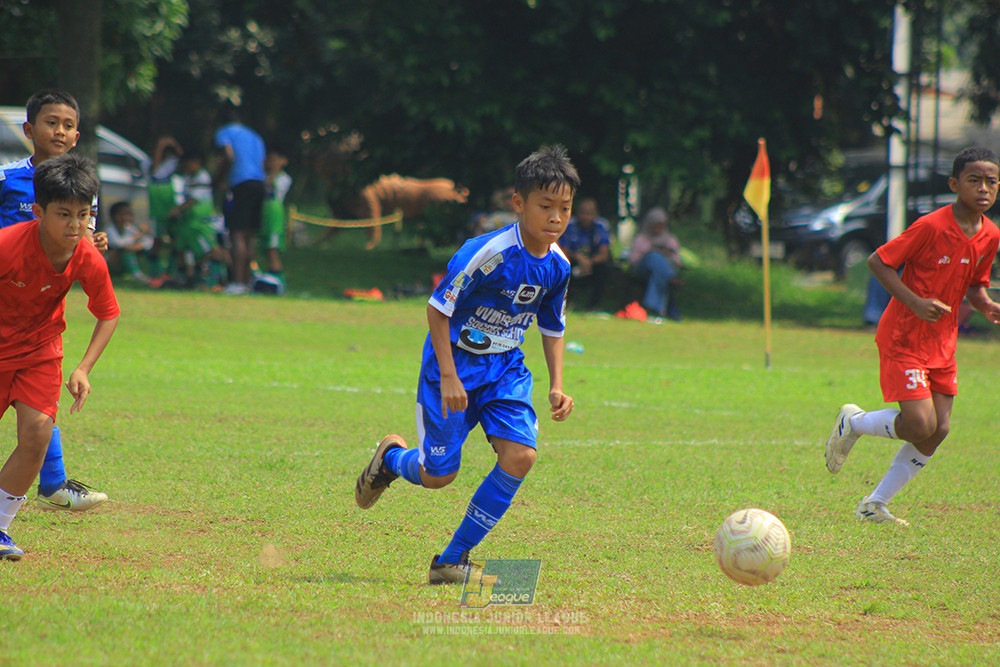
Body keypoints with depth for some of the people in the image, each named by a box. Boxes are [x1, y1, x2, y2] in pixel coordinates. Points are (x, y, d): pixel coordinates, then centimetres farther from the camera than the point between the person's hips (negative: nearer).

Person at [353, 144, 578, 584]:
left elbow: (552, 328, 13)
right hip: (455, 365, -5)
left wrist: (557, 385, 2)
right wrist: (449, 377, -21)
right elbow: (437, 309, -17)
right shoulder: (488, 253, -24)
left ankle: (453, 561, -4)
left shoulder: (557, 265, -4)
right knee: (439, 476, -3)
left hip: (505, 370, 5)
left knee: (520, 455, -17)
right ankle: (391, 457, 37)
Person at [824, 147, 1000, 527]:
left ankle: (875, 504, 14)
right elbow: (878, 261, -14)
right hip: (903, 339, -7)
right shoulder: (931, 227, -20)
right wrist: (916, 303, -23)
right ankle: (853, 423, 13)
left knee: (939, 431, 2)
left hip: (942, 344, 7)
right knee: (920, 425, -16)